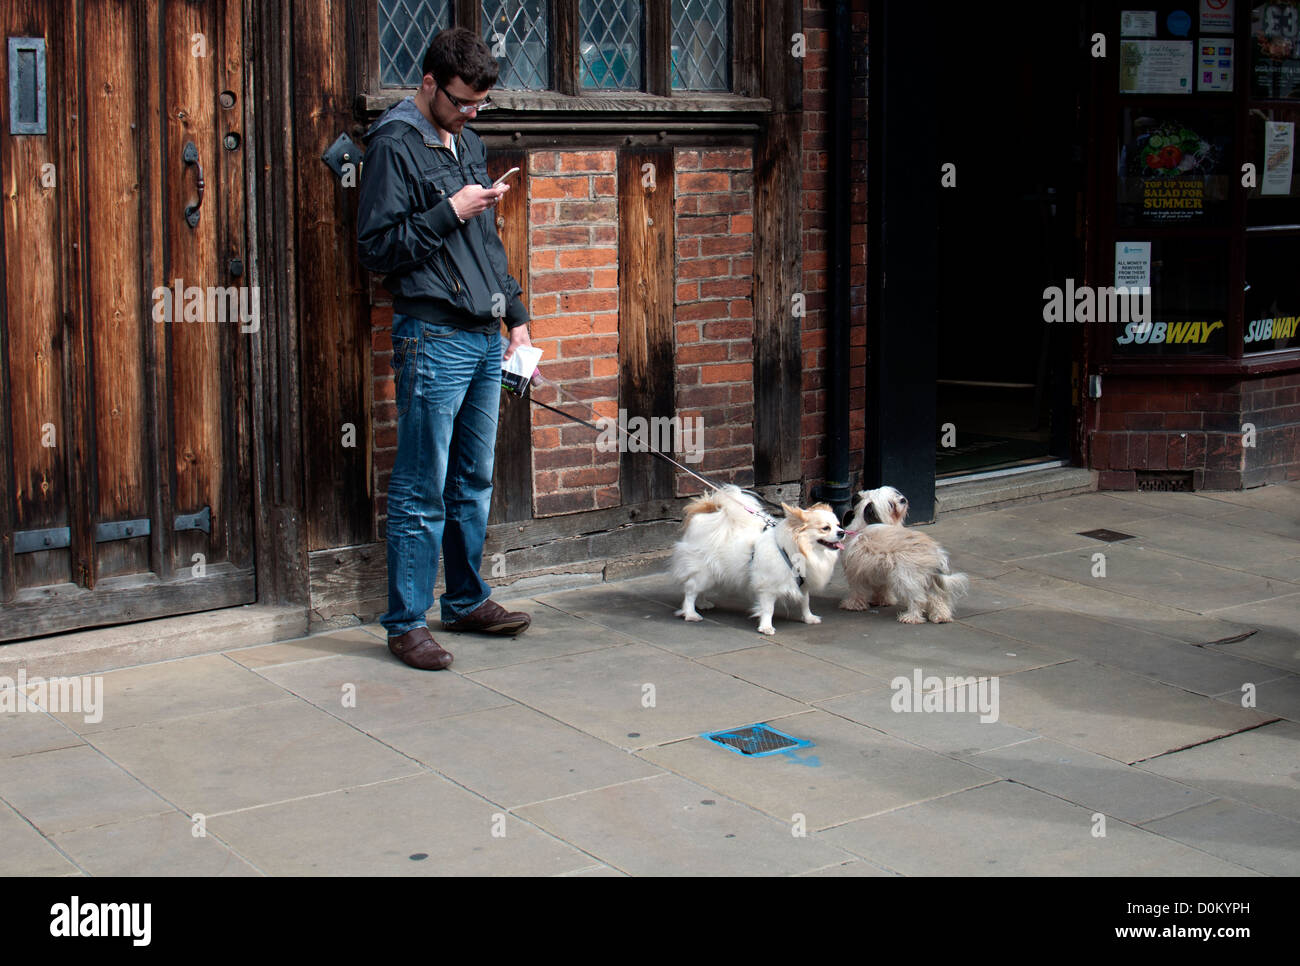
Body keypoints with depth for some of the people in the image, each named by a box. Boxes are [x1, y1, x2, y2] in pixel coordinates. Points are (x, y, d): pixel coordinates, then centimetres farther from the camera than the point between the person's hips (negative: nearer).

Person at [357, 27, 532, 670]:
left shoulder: (467, 143, 17)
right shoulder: (394, 146, -8)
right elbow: (376, 249, -13)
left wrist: (515, 313, 19)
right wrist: (449, 212, -16)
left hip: (484, 338, 8)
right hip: (433, 339, -8)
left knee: (474, 482, 15)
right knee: (421, 493, -5)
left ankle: (467, 601, 27)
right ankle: (406, 623, 3)